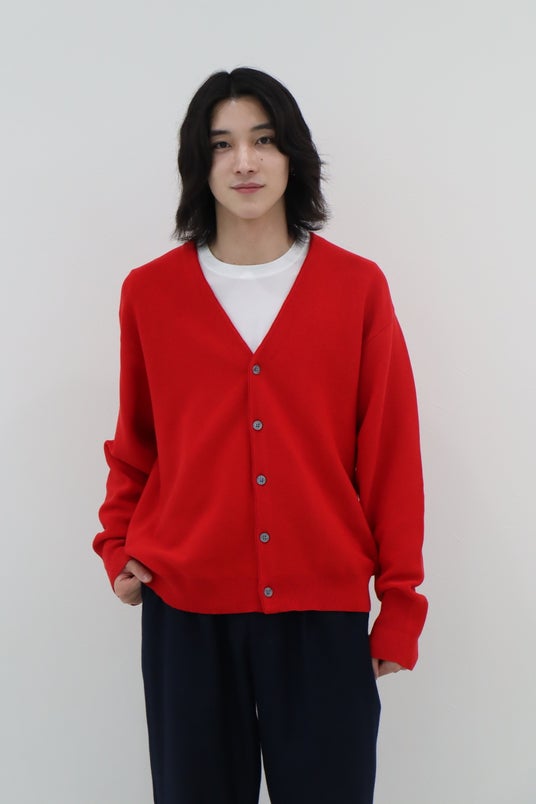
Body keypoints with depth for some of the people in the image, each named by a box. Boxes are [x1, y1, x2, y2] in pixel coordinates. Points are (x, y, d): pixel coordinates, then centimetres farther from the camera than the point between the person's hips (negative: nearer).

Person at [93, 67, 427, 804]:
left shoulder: (357, 287, -1)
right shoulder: (150, 292, 2)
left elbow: (391, 456, 0)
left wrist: (401, 603, 0)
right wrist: (118, 546, 2)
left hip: (324, 610, 0)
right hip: (186, 612, 1)